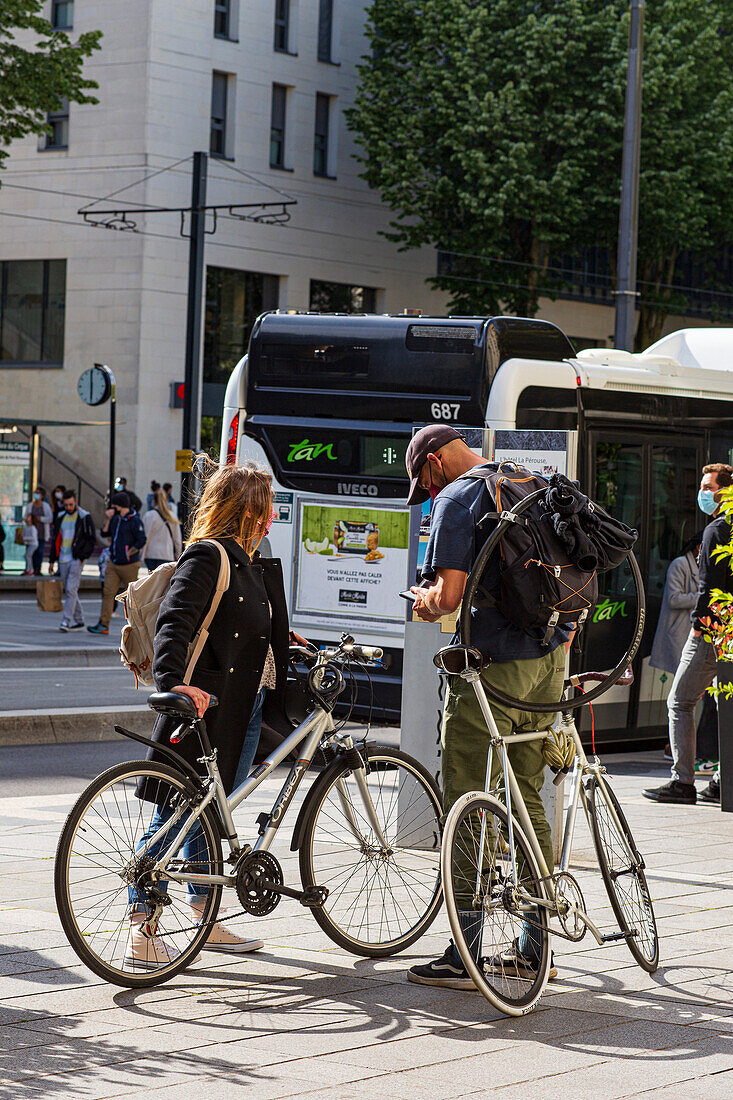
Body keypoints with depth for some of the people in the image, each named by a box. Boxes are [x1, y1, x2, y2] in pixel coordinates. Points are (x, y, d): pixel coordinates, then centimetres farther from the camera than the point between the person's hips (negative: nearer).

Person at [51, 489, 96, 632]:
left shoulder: (85, 518, -4)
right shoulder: (60, 517, 13)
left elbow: (92, 540, -5)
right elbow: (55, 539, 20)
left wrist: (82, 557, -13)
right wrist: (53, 559, 14)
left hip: (77, 559, -6)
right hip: (63, 560, 6)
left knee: (71, 590, -14)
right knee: (68, 591, 9)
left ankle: (66, 621, -18)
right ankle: (79, 620, 19)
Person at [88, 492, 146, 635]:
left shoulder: (134, 521, -13)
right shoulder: (115, 518, 11)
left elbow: (141, 541, -15)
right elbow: (104, 534, 11)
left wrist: (127, 554, -14)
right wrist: (108, 519, -1)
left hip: (129, 565, -7)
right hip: (113, 564, 7)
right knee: (108, 592, -2)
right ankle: (103, 625, -5)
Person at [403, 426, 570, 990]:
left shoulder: (457, 499, -9)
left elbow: (449, 594, -18)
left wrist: (424, 603, 3)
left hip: (494, 668, -8)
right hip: (550, 659, 8)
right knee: (528, 799, 16)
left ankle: (463, 956, -2)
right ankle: (535, 946, 21)